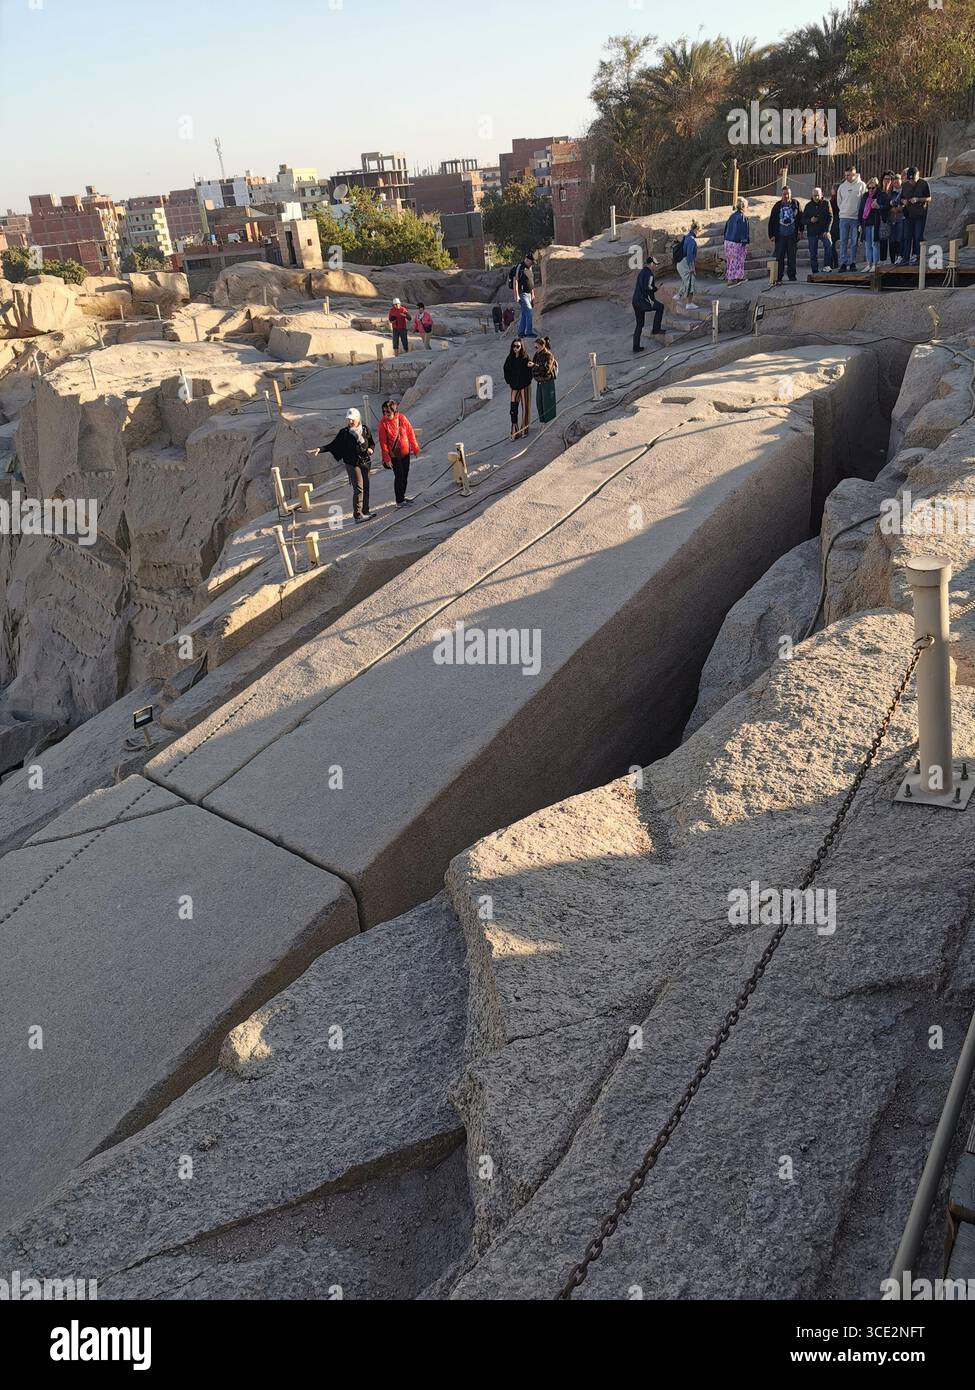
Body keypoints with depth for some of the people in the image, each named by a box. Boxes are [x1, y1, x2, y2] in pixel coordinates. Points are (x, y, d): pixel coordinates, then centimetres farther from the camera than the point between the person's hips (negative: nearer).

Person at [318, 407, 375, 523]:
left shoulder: (366, 430, 1)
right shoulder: (344, 433, -6)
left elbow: (372, 443, 15)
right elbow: (333, 445, -2)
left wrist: (370, 449, -8)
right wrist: (320, 449, -15)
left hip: (365, 462, 4)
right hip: (352, 464, -4)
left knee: (365, 487, 9)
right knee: (358, 488, -12)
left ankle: (365, 512, 21)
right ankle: (357, 515, -11)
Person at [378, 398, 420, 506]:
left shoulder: (402, 418, -6)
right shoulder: (383, 423, -15)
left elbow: (410, 433, 3)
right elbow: (383, 442, -13)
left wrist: (415, 448, 6)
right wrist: (386, 458, -14)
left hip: (405, 452, 4)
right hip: (394, 454, -4)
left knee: (405, 475, 13)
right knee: (399, 476, -4)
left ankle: (402, 496, 30)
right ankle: (399, 501, 6)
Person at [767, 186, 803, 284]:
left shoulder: (795, 204, 5)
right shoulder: (777, 206, 4)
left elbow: (800, 217, 10)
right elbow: (771, 221, 4)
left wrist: (800, 230, 6)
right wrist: (771, 235, -2)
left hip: (792, 235, 0)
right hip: (780, 236, 0)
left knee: (792, 257, 5)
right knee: (780, 257, -1)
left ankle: (792, 276, 12)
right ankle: (778, 278, 2)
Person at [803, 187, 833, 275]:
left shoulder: (826, 203, 3)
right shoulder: (808, 205, 8)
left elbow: (830, 217, -1)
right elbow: (803, 220, 8)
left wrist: (827, 230, -13)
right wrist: (810, 220, -14)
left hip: (823, 231, -2)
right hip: (812, 232, 2)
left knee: (829, 244, -29)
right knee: (813, 254, 2)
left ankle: (827, 266, -29)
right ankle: (815, 272, 9)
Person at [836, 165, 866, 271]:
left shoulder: (861, 185, -1)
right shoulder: (842, 186, 8)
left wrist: (860, 214, -3)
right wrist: (843, 210, 10)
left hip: (856, 217, -2)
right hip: (844, 217, 2)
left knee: (854, 241, 1)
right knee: (843, 241, -1)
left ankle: (852, 262, 5)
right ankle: (843, 263, 0)